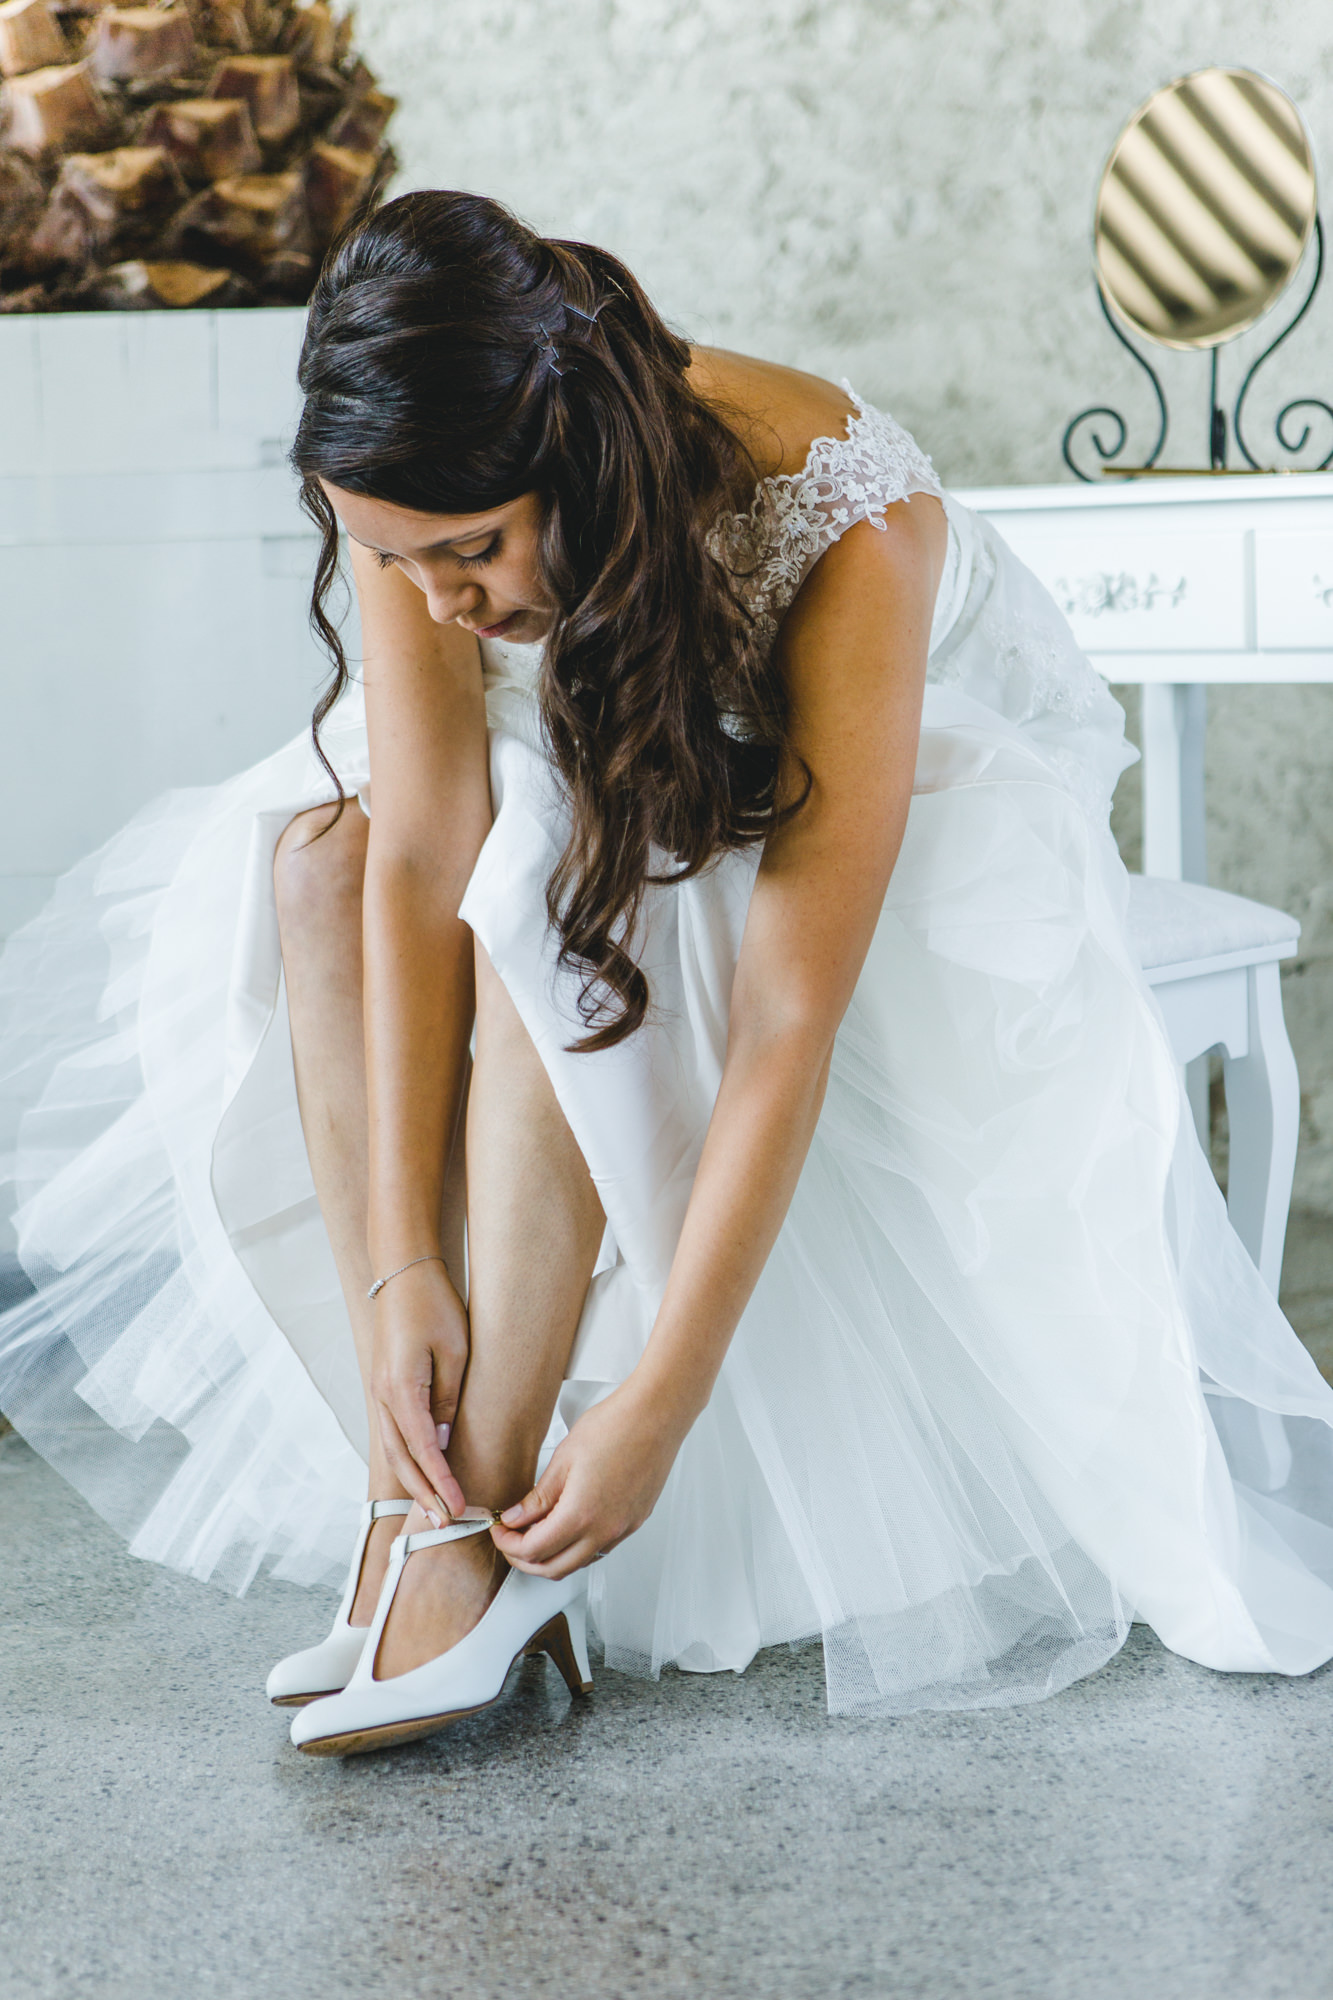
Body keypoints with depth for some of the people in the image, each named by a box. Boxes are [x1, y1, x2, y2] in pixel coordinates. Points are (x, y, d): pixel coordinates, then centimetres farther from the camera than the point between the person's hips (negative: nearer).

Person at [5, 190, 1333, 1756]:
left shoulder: (840, 535, -38)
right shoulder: (429, 503, -24)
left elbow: (789, 1022, -39)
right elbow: (418, 864, -26)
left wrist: (659, 1402, -39)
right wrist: (400, 1264, -32)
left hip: (911, 818, -4)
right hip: (610, 797, 5)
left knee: (559, 892, -34)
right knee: (316, 855, -24)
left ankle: (473, 1538, -31)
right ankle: (409, 1480, -25)